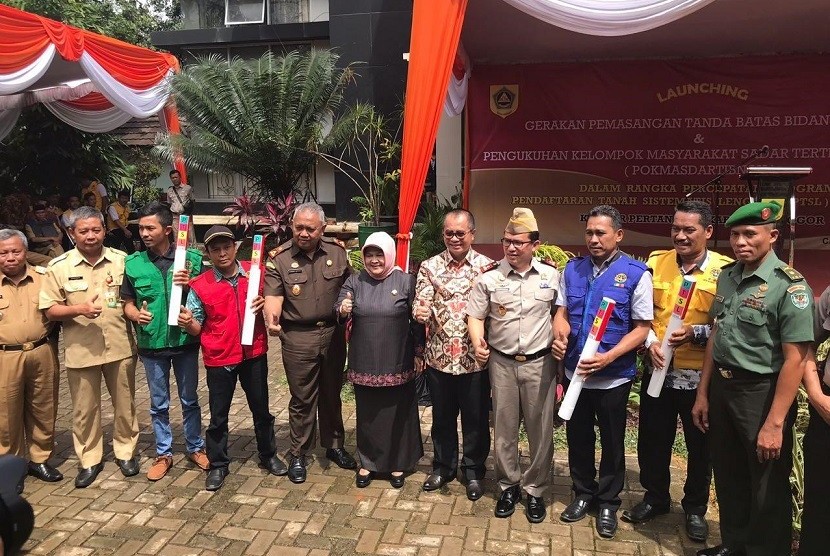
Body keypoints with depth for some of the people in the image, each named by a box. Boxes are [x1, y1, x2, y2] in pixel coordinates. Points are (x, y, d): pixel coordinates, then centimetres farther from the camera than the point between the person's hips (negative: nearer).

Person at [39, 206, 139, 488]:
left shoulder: (122, 260, 0)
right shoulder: (59, 267, -3)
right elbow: (50, 310, -3)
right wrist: (78, 310, -19)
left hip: (120, 347, 1)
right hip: (81, 351, -1)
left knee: (125, 404, 13)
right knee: (84, 409, 11)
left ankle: (125, 452, 31)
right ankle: (89, 460, 28)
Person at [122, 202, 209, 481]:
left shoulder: (191, 258, -8)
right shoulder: (133, 263, -2)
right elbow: (127, 301, 6)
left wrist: (189, 285, -23)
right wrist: (135, 314, -15)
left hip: (185, 341, -1)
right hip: (151, 344, 1)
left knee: (189, 400, 14)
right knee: (158, 404, 14)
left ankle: (195, 447, 32)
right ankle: (163, 453, 30)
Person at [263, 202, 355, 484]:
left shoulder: (337, 252, 1)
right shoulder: (279, 258, -7)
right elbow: (273, 296, -15)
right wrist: (272, 320, -34)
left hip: (333, 333, 3)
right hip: (298, 338, -3)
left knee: (332, 394, 17)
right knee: (302, 399, 8)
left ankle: (334, 445, 36)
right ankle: (297, 455, 25)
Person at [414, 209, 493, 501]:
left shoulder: (487, 266, -3)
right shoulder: (430, 266, 1)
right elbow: (421, 303, -6)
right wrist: (420, 312, -28)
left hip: (475, 357, -1)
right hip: (439, 356, 2)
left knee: (476, 419, 12)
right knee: (442, 417, 17)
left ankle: (473, 471, 32)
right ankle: (443, 466, 37)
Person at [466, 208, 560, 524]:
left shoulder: (552, 276, -2)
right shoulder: (488, 277, -4)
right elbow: (475, 317, -1)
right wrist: (478, 343, -18)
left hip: (540, 362, 0)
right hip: (502, 362, 0)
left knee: (540, 429, 8)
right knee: (504, 428, 12)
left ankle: (535, 489, 27)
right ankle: (508, 486, 30)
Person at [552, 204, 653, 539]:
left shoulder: (636, 274, -10)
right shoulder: (573, 269, 3)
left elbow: (642, 327, -11)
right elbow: (562, 310, 8)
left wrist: (607, 358, -22)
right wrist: (560, 336, -14)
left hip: (614, 376, -3)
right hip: (575, 371, 4)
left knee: (612, 442, 14)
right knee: (577, 436, 17)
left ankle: (608, 503, 33)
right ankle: (583, 493, 37)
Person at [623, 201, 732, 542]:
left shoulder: (725, 270, -8)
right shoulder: (656, 262, 2)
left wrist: (695, 333, -22)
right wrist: (650, 342, -9)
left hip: (701, 376, -3)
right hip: (658, 371, 3)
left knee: (700, 446, 14)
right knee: (652, 440, 15)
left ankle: (695, 508, 35)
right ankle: (655, 498, 37)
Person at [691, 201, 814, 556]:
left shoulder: (789, 285, -17)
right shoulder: (727, 276, 4)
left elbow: (795, 359, -20)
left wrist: (774, 423, -22)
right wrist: (703, 394, 11)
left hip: (761, 393, -6)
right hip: (722, 387, 7)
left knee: (767, 488, 12)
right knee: (728, 476, 21)